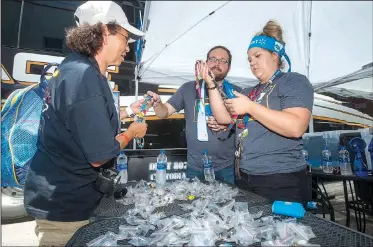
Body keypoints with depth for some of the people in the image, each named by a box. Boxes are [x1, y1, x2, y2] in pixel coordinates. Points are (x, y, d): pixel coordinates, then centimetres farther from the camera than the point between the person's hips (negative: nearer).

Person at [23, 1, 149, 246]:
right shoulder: (84, 77, -27)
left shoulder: (75, 68, 5)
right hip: (64, 204, -9)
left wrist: (128, 112, 15)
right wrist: (132, 132, -9)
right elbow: (99, 156, -26)